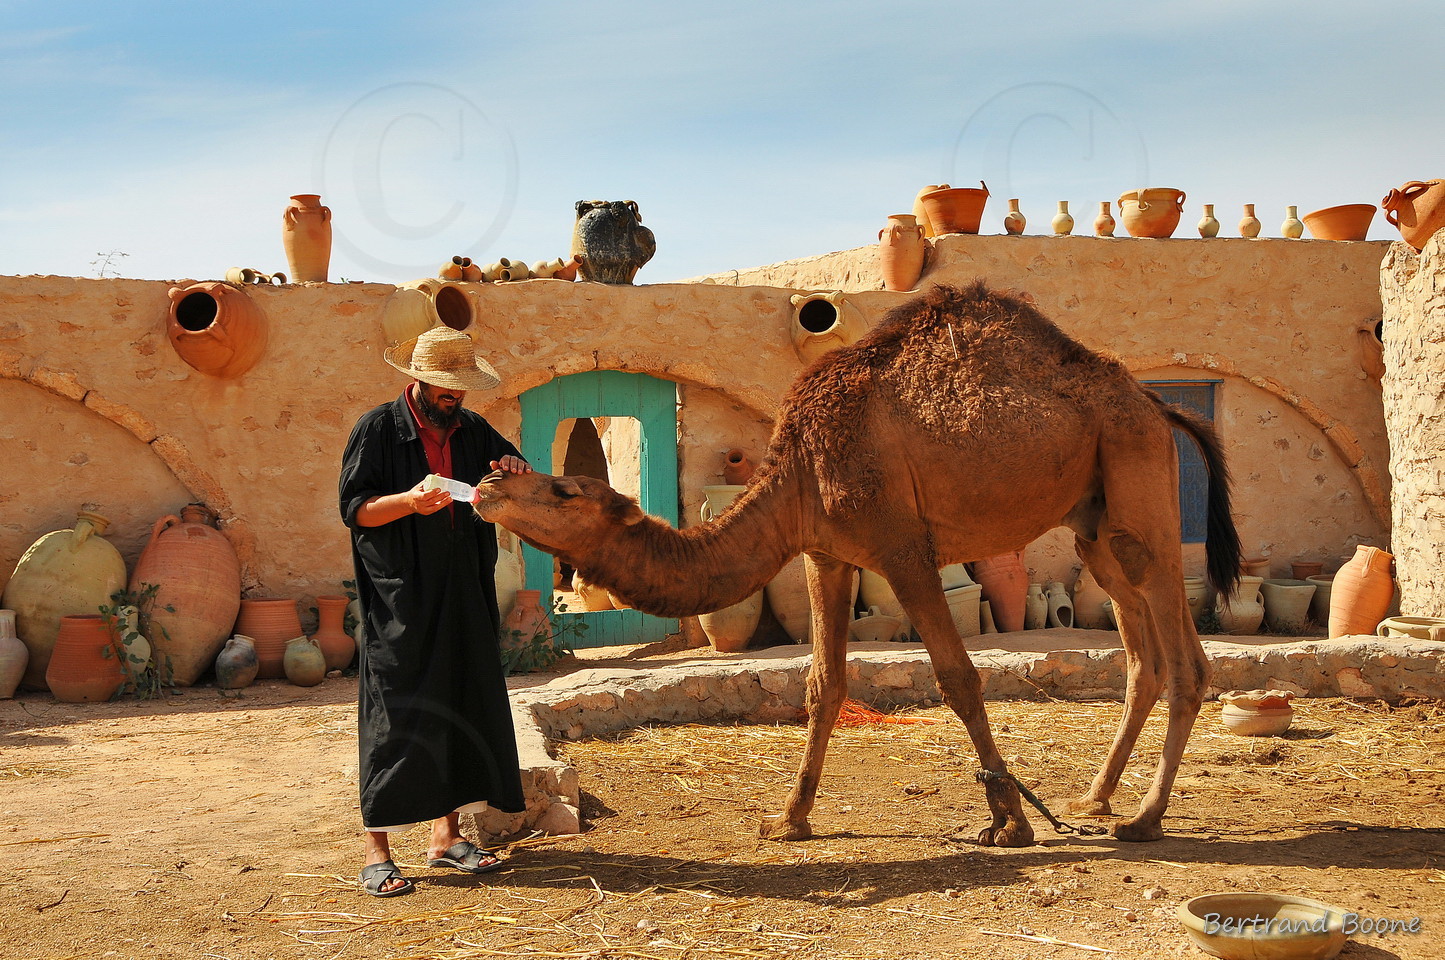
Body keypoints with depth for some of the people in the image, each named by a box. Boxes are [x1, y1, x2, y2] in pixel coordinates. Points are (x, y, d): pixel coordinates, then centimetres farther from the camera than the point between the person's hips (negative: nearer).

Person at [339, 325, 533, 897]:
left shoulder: (474, 431, 12)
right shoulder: (378, 429, -3)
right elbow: (353, 507, -7)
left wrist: (518, 473, -4)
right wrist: (410, 500, -23)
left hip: (464, 597, 6)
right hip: (398, 601, -5)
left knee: (463, 706, 7)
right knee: (395, 717, -5)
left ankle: (446, 834, 19)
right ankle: (377, 853, 2)